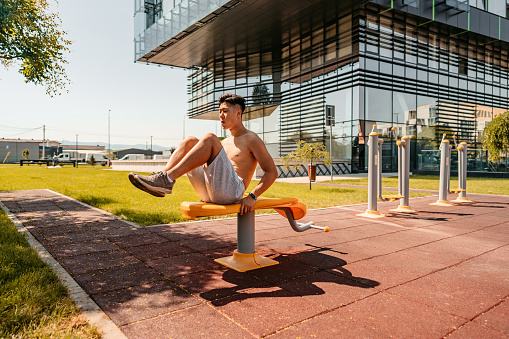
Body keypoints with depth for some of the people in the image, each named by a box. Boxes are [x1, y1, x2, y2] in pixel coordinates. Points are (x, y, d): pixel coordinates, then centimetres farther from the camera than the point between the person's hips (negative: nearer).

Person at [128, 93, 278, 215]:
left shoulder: (251, 139, 7)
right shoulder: (224, 142, 29)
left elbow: (272, 172, -1)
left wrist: (252, 196, -13)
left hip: (232, 191, -7)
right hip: (210, 194, 7)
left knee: (210, 138, -23)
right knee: (190, 141, 1)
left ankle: (168, 179, -30)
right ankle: (162, 180, -18)